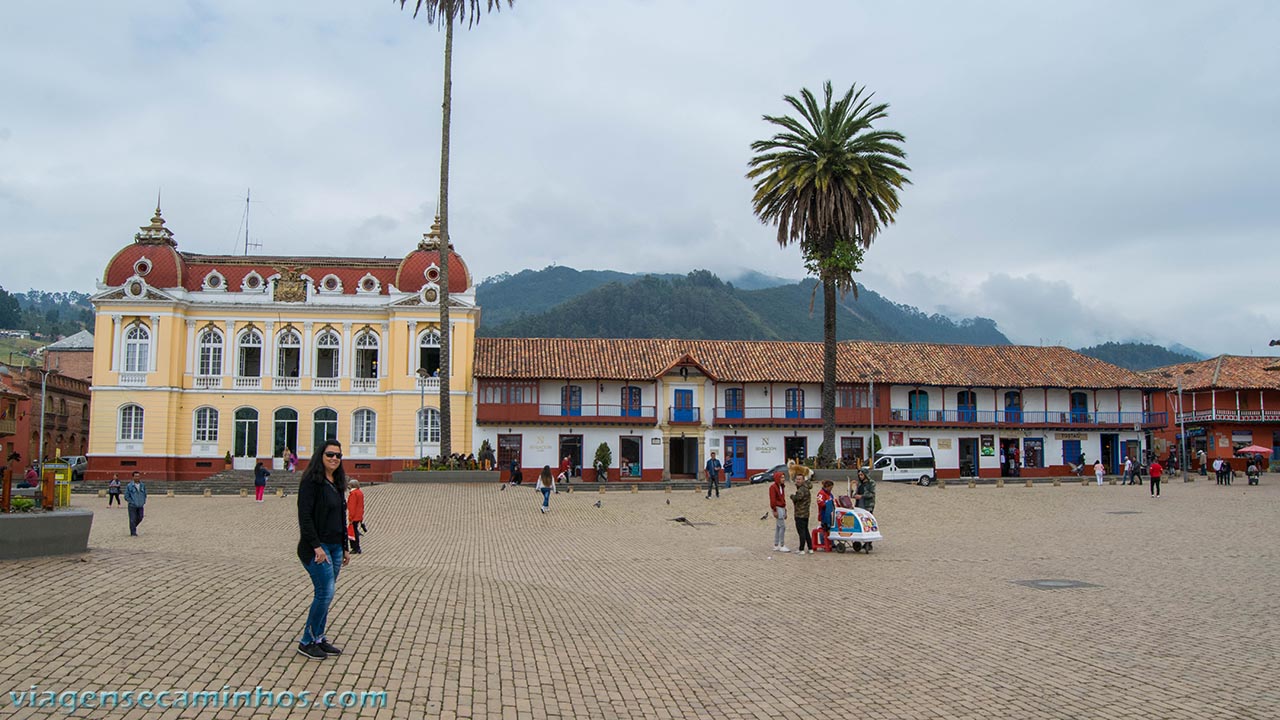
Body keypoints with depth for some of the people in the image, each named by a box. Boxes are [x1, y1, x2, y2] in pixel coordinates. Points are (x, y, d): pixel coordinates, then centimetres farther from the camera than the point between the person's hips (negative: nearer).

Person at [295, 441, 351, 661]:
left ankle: (319, 639, 20)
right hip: (316, 547, -8)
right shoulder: (311, 482, -11)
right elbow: (304, 516, -18)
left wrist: (345, 548, 19)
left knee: (324, 594, 11)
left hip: (335, 547, 8)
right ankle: (307, 642, 3)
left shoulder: (337, 484, 14)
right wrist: (316, 547, -21)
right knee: (325, 593, -10)